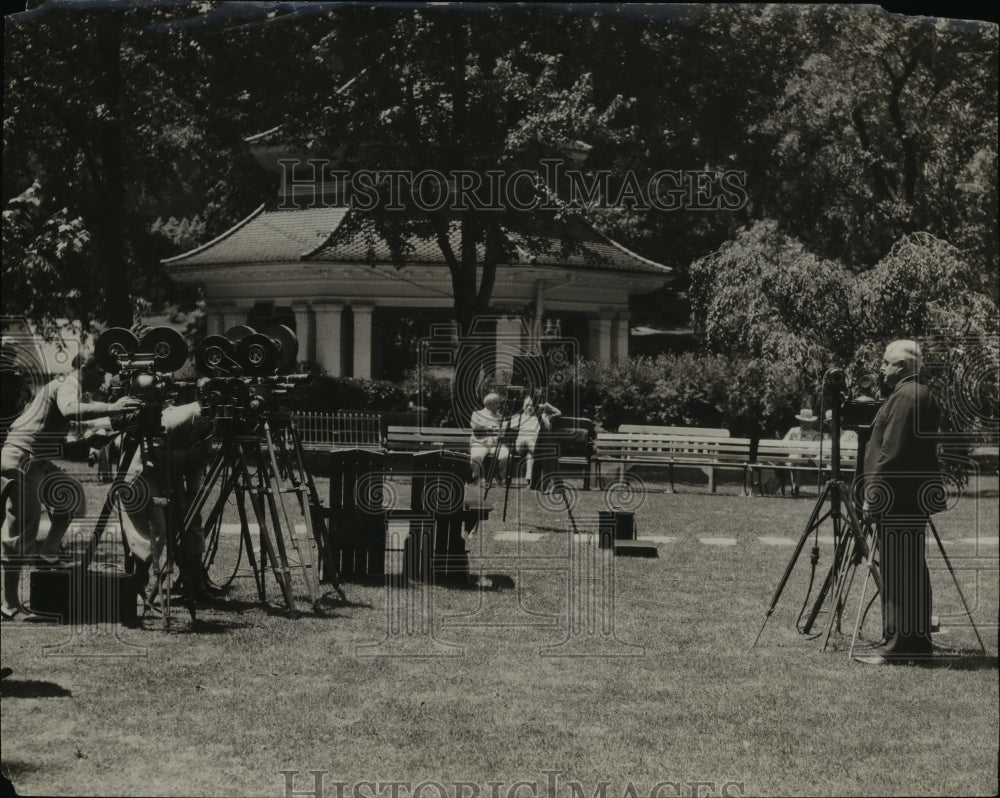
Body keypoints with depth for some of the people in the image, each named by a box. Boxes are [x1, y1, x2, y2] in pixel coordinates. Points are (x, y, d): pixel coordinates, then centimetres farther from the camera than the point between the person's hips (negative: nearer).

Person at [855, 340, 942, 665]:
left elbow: (891, 452, -19)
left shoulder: (905, 397, -14)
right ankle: (916, 641, 17)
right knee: (911, 570, 12)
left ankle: (899, 644, -7)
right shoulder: (923, 395, 18)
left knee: (897, 571, -8)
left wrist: (873, 495, -17)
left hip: (899, 500, -10)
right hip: (915, 499, 10)